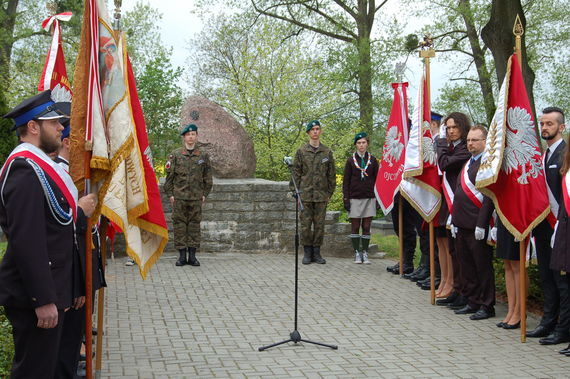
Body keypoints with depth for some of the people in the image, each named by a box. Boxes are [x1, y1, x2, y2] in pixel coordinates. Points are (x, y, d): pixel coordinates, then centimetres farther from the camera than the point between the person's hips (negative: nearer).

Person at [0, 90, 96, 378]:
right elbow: (26, 239, -24)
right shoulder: (25, 168, -17)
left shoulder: (39, 166, 16)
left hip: (49, 290, 10)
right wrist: (43, 300, -24)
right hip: (34, 297, -10)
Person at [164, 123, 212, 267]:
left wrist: (205, 194, 5)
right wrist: (170, 194, -1)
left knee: (194, 224, 3)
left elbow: (207, 177, 11)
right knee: (179, 224, 1)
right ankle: (182, 255, 7)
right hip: (179, 196, -1)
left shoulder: (203, 156, 7)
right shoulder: (175, 155, 3)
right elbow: (169, 176, 4)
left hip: (196, 197, 1)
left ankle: (192, 255, 9)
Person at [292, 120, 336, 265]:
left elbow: (332, 174, 11)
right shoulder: (301, 151, 3)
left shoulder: (327, 152, 8)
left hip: (321, 195, 1)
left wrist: (329, 193, 5)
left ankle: (316, 253, 13)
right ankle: (307, 253, 10)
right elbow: (296, 173, 3)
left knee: (319, 225, 5)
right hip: (305, 195, -1)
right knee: (305, 225, 0)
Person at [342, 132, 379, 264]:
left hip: (369, 198, 1)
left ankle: (365, 253, 9)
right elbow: (346, 181, 3)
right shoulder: (351, 160, 3)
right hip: (355, 198, -1)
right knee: (355, 227, 2)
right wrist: (346, 199, -4)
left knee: (366, 227, 2)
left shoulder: (373, 160, 7)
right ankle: (357, 253, 9)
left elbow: (376, 179, 9)